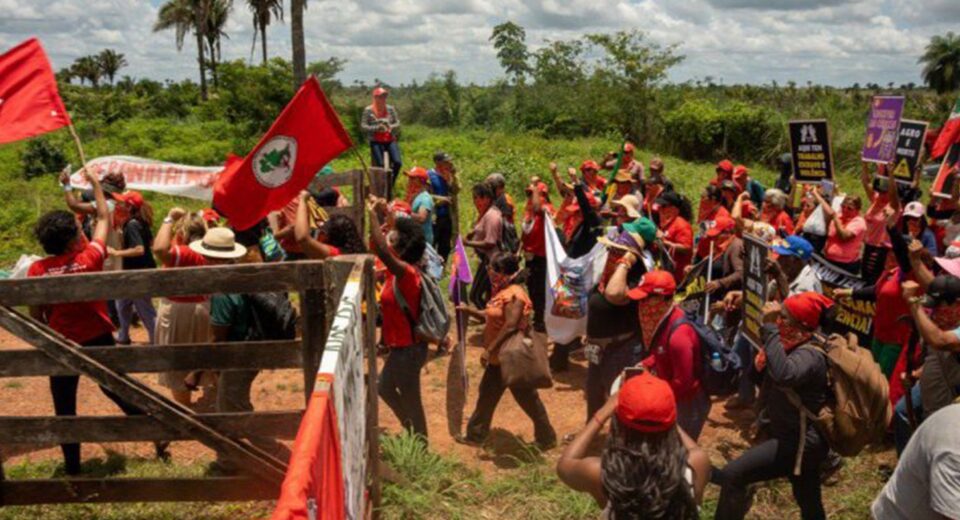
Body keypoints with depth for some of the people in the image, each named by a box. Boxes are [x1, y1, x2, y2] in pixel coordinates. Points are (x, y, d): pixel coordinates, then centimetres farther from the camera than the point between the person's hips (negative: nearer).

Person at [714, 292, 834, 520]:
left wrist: (770, 327, -40)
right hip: (800, 439, 10)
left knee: (731, 475, -19)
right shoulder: (795, 344, 5)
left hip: (799, 443, -10)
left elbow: (783, 375, -46)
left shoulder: (810, 355, -25)